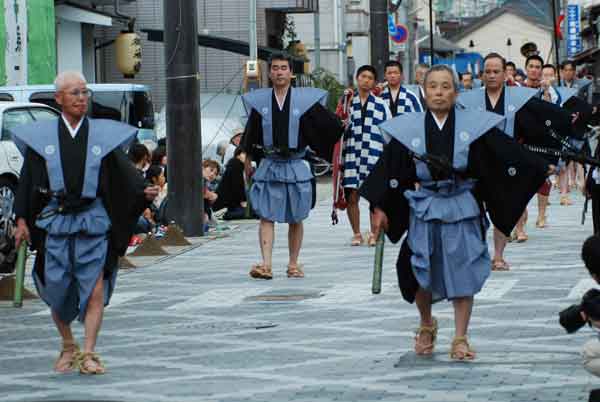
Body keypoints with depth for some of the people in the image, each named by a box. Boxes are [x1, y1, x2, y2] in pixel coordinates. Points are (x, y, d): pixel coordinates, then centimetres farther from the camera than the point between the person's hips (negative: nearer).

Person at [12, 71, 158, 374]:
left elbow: (124, 173, 2)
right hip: (55, 222, 1)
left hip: (93, 222, -1)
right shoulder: (41, 136, 4)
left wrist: (143, 191, -17)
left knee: (95, 289, -8)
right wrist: (21, 219, 2)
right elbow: (27, 179, 6)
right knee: (57, 290, 7)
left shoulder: (104, 135, 4)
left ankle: (88, 354, -1)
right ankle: (68, 347, 27)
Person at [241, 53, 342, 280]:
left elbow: (330, 127, 8)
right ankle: (266, 264, -14)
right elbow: (250, 135, 14)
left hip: (296, 166, -1)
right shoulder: (259, 102, 3)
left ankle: (293, 263, 17)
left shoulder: (305, 100, -2)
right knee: (266, 216, -9)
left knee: (295, 219, 7)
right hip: (268, 166, 1)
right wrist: (248, 159, 19)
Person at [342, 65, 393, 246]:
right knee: (352, 195, -1)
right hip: (351, 154, 1)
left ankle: (374, 233, 10)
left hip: (374, 155, -1)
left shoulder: (381, 105, 8)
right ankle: (356, 234, 13)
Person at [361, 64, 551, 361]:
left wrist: (541, 169, -3)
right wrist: (379, 208, 2)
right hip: (424, 210, 1)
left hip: (462, 210, -1)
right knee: (422, 275, 6)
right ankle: (427, 324, 34)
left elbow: (508, 155, 0)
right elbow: (391, 170, 3)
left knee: (462, 274, 1)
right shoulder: (408, 128, 0)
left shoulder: (474, 125, -2)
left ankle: (460, 338, 12)